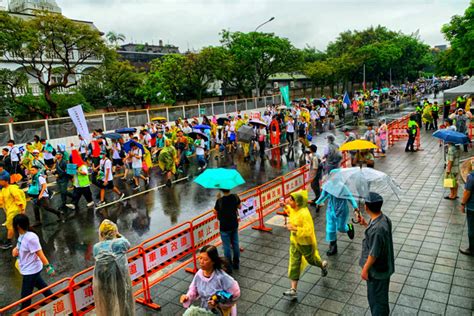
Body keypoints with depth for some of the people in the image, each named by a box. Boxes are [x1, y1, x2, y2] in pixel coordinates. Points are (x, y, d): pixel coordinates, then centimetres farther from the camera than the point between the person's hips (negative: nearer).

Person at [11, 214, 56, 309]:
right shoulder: (22, 235, -1)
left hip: (31, 270, -9)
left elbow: (40, 253, -27)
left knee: (25, 295, 3)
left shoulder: (31, 237, -29)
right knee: (41, 285, 26)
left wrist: (48, 266, -26)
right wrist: (15, 249, -1)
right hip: (28, 269, 9)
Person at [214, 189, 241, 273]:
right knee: (235, 244, 18)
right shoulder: (235, 197, -11)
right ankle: (236, 263, 33)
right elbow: (239, 207, 7)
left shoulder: (220, 200, -24)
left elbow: (215, 212, -8)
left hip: (224, 227, -4)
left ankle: (229, 267, 18)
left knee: (227, 247, 8)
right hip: (234, 225, 5)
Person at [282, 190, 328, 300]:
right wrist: (285, 206, 2)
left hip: (305, 243, -7)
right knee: (294, 265, 4)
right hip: (294, 241, 7)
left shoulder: (304, 214, -31)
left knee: (311, 260, 20)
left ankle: (323, 265, 55)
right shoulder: (293, 209, -7)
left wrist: (294, 228, -36)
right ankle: (293, 290, 8)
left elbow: (309, 231, -32)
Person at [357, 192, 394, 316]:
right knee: (381, 295, 28)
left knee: (376, 297, 13)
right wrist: (365, 224, 6)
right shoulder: (383, 218, -8)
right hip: (383, 266, 9)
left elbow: (374, 254, -26)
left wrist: (365, 269, -14)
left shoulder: (377, 229, -36)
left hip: (377, 269, -9)